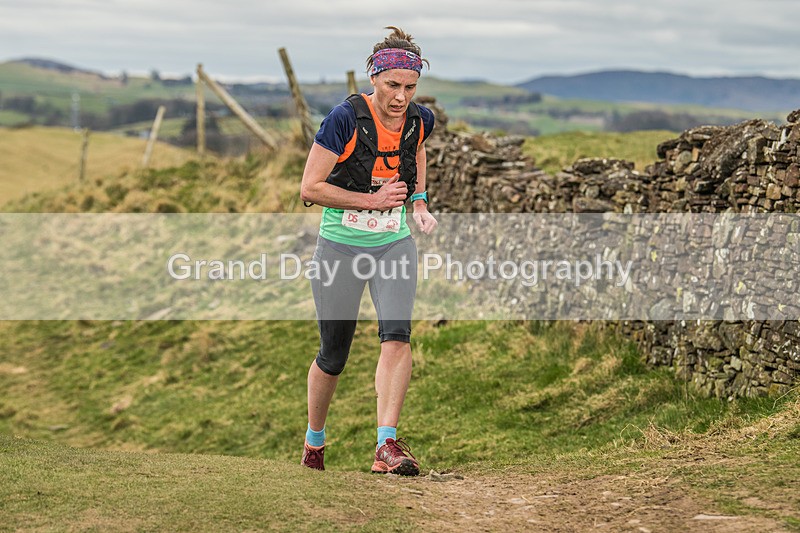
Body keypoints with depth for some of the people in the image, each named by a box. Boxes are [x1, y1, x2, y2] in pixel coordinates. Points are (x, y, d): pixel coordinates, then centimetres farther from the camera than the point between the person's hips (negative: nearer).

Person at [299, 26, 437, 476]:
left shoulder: (420, 120, -5)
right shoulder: (346, 118, -19)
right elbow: (310, 189, -17)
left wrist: (420, 201, 8)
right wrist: (372, 200, -19)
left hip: (395, 244, 3)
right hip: (341, 247, -3)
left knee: (397, 333, -21)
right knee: (334, 355, 8)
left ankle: (388, 446, -24)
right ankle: (314, 441, 33)